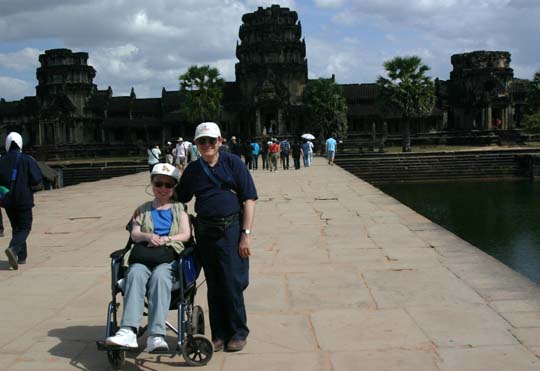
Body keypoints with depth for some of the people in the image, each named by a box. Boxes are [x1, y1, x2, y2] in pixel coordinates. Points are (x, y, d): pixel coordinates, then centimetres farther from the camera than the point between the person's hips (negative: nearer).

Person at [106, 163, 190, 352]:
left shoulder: (179, 208, 23)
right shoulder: (143, 209, 28)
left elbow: (186, 234, 9)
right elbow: (134, 234, 13)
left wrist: (165, 240, -8)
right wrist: (148, 236, -10)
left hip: (169, 257, -2)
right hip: (143, 256, 2)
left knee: (160, 275, -37)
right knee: (135, 273, -35)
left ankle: (156, 335, -47)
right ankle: (128, 331, -48)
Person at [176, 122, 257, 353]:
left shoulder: (232, 163, -1)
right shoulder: (192, 170, 11)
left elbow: (249, 199, -4)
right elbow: (179, 199, 23)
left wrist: (246, 234, -10)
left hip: (231, 229, -4)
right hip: (204, 232, 4)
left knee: (232, 283, -1)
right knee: (213, 285, 9)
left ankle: (238, 333, 15)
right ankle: (219, 334, 20)